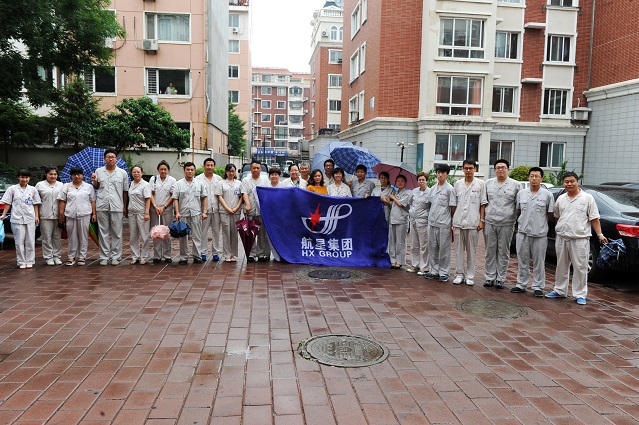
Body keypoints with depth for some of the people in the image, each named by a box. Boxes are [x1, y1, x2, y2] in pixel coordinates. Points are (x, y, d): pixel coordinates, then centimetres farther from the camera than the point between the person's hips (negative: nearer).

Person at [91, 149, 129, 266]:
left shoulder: (122, 173, 5)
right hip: (102, 206, 1)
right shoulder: (98, 171, 9)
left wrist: (125, 207, 6)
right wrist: (95, 181, -3)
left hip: (117, 207, -1)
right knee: (103, 233, 5)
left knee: (116, 233, 3)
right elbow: (96, 187, 20)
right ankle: (104, 257, 12)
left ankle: (115, 256, 10)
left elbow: (125, 191, 8)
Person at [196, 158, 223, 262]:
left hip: (216, 210, 3)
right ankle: (203, 252, 10)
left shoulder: (219, 179, 10)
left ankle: (216, 252, 16)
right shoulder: (198, 179, 1)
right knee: (203, 232, 1)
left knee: (217, 231, 7)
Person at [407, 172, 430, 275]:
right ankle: (414, 265, 24)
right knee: (414, 245, 13)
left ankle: (424, 267, 6)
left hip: (423, 221, -6)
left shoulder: (430, 192, -7)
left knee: (423, 245, -1)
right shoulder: (414, 191, 9)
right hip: (413, 220, 6)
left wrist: (429, 216, -10)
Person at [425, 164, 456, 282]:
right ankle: (434, 270, 21)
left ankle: (443, 273, 10)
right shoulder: (433, 189, 12)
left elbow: (453, 208, -6)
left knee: (444, 249, 1)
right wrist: (430, 219, 13)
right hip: (432, 223, 6)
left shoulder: (449, 189, -6)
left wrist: (452, 224, -7)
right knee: (432, 248, 11)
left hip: (444, 224, -6)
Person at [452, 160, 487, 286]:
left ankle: (470, 276, 12)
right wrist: (452, 220, 9)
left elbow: (483, 204, 3)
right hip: (458, 222, 3)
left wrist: (481, 220, -4)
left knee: (471, 251, 3)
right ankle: (459, 274, 15)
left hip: (473, 222, -2)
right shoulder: (458, 184, 10)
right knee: (459, 250, 6)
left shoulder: (480, 184, 3)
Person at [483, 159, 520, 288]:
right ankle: (489, 277, 15)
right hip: (489, 223, 2)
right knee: (490, 251, 7)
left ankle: (500, 278, 12)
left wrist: (516, 221, 0)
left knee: (503, 252, 4)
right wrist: (482, 219, 10)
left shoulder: (515, 184, 3)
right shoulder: (488, 183, 11)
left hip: (506, 224, -2)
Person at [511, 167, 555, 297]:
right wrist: (526, 221, 11)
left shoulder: (547, 195, -2)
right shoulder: (521, 193, 6)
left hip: (539, 234, -3)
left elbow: (550, 214, 5)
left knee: (539, 262, 5)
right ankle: (521, 285, 21)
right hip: (523, 232, 3)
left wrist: (539, 223, 5)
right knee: (522, 261, 10)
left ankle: (538, 287, 15)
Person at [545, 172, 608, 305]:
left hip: (580, 239, -4)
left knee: (580, 268, -1)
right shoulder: (561, 198, 11)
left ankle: (580, 295, 9)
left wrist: (600, 234, -8)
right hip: (561, 238, 4)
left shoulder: (587, 198, -1)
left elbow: (594, 218, -2)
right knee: (561, 266, 13)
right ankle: (559, 291, 25)